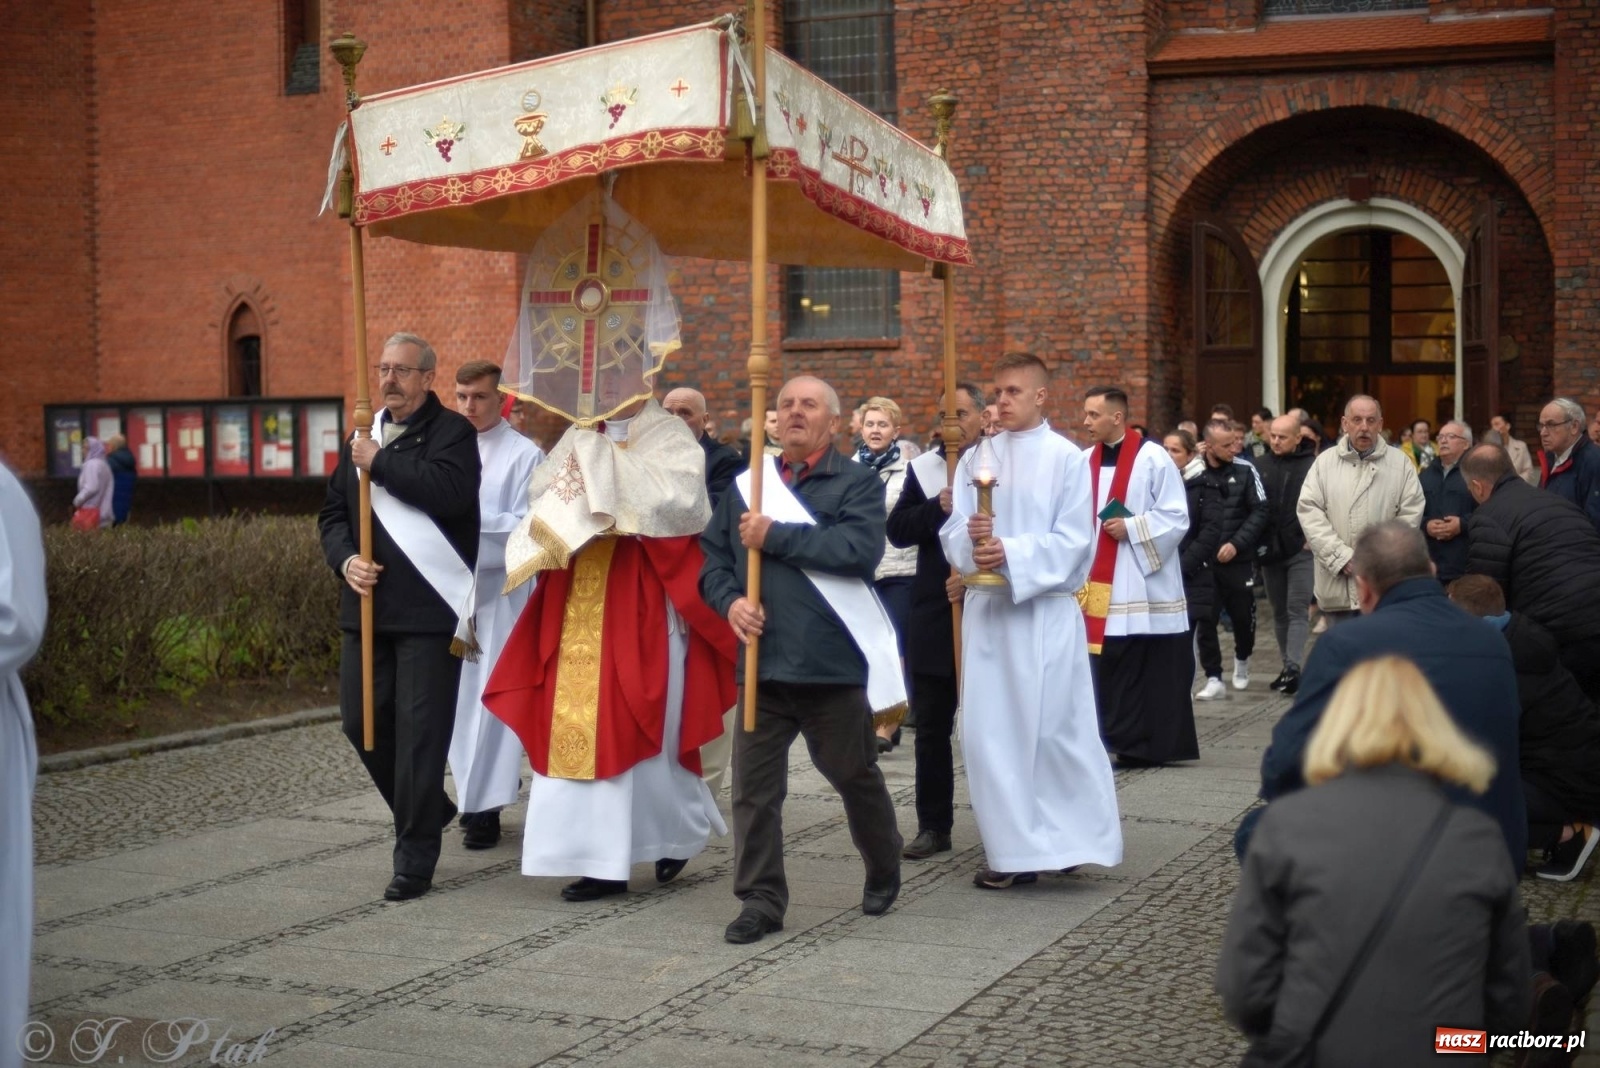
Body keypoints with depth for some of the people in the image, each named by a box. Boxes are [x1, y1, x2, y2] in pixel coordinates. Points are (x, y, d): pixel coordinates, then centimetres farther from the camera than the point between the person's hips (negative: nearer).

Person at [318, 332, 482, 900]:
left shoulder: (452, 432, -3)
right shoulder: (362, 439, 17)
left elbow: (449, 491, -22)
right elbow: (333, 515, 17)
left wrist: (380, 463, -14)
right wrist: (346, 559, -3)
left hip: (429, 611, -7)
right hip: (367, 607, 7)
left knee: (421, 730, -4)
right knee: (361, 720, 9)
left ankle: (415, 858, 5)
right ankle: (426, 810, 31)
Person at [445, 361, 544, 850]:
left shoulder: (524, 456, -2)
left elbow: (527, 528, -9)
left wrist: (471, 518, -18)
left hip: (500, 593, -5)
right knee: (458, 695, 9)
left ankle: (486, 805, 0)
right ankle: (477, 791, 22)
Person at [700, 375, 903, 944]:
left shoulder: (857, 483, -1)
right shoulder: (747, 487, 14)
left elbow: (861, 549, -19)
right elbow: (713, 559, 13)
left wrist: (776, 535, -17)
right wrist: (730, 600, -8)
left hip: (832, 662, -3)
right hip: (762, 660, 4)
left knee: (855, 775, 11)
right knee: (753, 786, 1)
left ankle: (884, 871, 34)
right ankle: (761, 899, 12)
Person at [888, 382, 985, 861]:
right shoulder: (924, 468, 8)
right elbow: (896, 530, -1)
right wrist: (939, 507, -16)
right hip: (933, 617, 4)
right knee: (931, 727, 8)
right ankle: (933, 826, 16)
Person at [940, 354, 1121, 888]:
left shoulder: (1068, 458, -2)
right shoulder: (976, 459, 10)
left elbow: (1073, 541, -8)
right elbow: (952, 534, 3)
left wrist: (1011, 554, -20)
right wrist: (971, 542, -19)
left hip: (1046, 609, -4)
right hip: (986, 607, 4)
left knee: (1052, 725, -3)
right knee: (989, 729, 3)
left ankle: (1070, 838, 10)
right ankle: (1013, 849, 12)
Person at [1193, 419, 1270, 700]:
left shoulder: (1245, 471, -3)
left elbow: (1261, 510, -3)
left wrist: (1237, 543, -12)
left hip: (1239, 560, 1)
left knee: (1243, 616, 10)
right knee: (1205, 621, 0)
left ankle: (1242, 660, 38)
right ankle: (1214, 679, 9)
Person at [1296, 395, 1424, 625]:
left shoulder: (1401, 463, 5)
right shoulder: (1325, 462, 7)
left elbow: (1410, 516, 0)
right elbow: (1309, 511, -1)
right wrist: (1342, 558, -11)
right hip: (1337, 583, 1)